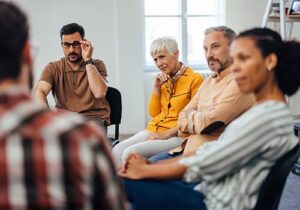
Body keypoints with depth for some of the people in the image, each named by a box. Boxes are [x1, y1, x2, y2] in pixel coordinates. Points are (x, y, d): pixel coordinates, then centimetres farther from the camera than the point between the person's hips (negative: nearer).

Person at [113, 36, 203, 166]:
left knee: (131, 153, -26)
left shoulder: (195, 79, -5)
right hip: (153, 130, 7)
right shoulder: (163, 80, 16)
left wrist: (167, 133, -15)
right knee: (117, 151, -18)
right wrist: (156, 87, 4)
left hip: (175, 135, -6)